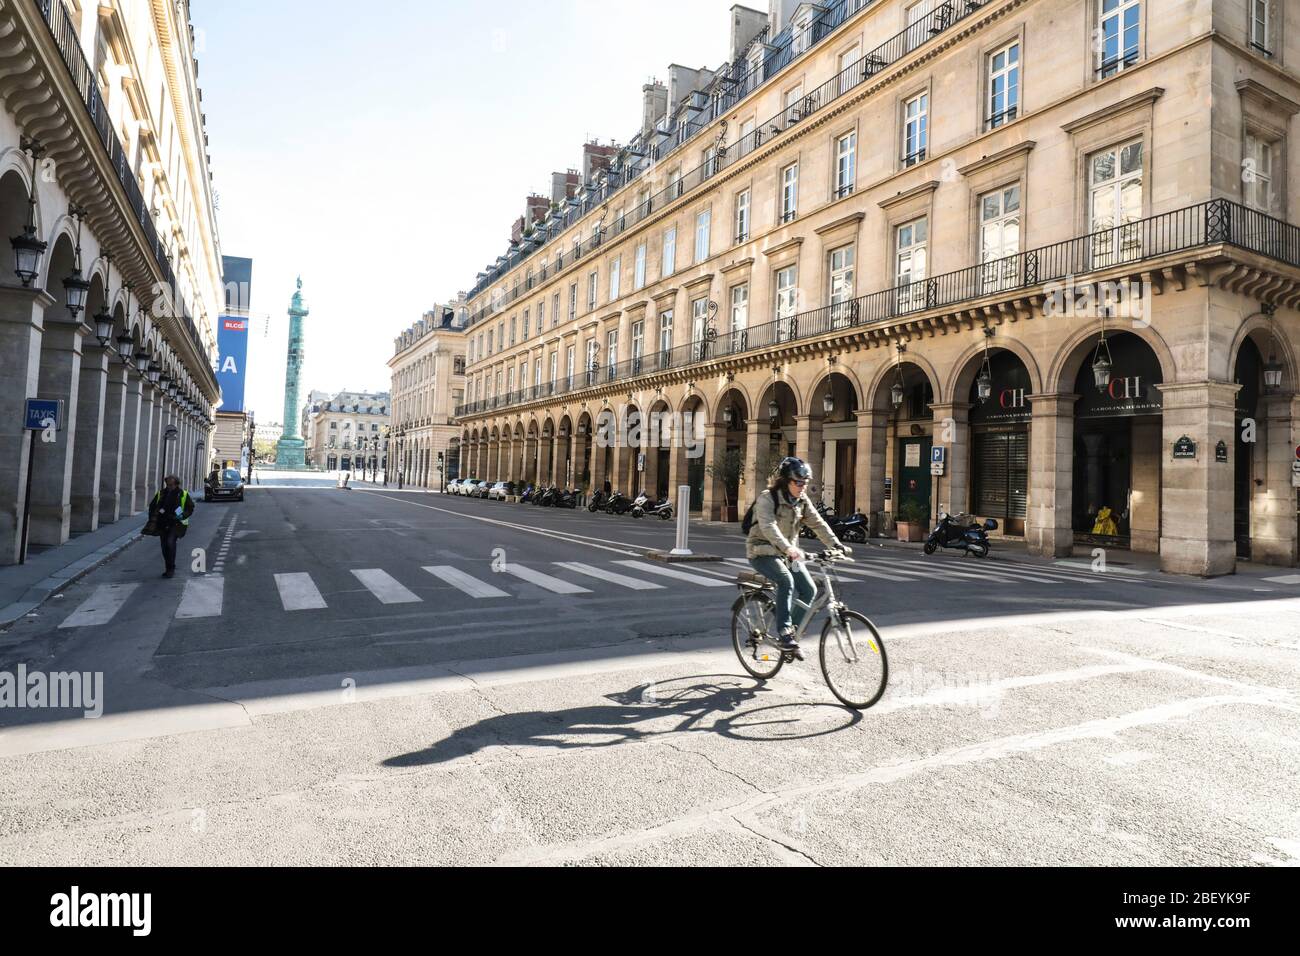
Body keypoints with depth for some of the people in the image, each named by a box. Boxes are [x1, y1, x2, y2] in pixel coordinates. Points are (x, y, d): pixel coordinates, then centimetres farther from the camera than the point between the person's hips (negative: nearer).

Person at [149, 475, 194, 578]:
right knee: (164, 547, 8)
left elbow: (191, 507, 6)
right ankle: (169, 569, 21)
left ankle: (171, 569, -13)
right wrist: (153, 518, 5)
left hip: (175, 524, -4)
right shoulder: (161, 493, 8)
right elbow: (152, 506, 17)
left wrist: (183, 515, -12)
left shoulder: (183, 494, 0)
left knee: (170, 543, -21)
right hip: (162, 524, 4)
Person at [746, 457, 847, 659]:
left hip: (788, 553, 7)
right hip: (762, 552, -7)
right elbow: (769, 527, -33)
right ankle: (785, 635, -28)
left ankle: (792, 630, 7)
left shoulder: (802, 500, 3)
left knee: (809, 590, -9)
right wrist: (788, 548, -47)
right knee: (786, 581, -32)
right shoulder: (767, 498, -18)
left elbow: (818, 523, -2)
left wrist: (836, 545, -16)